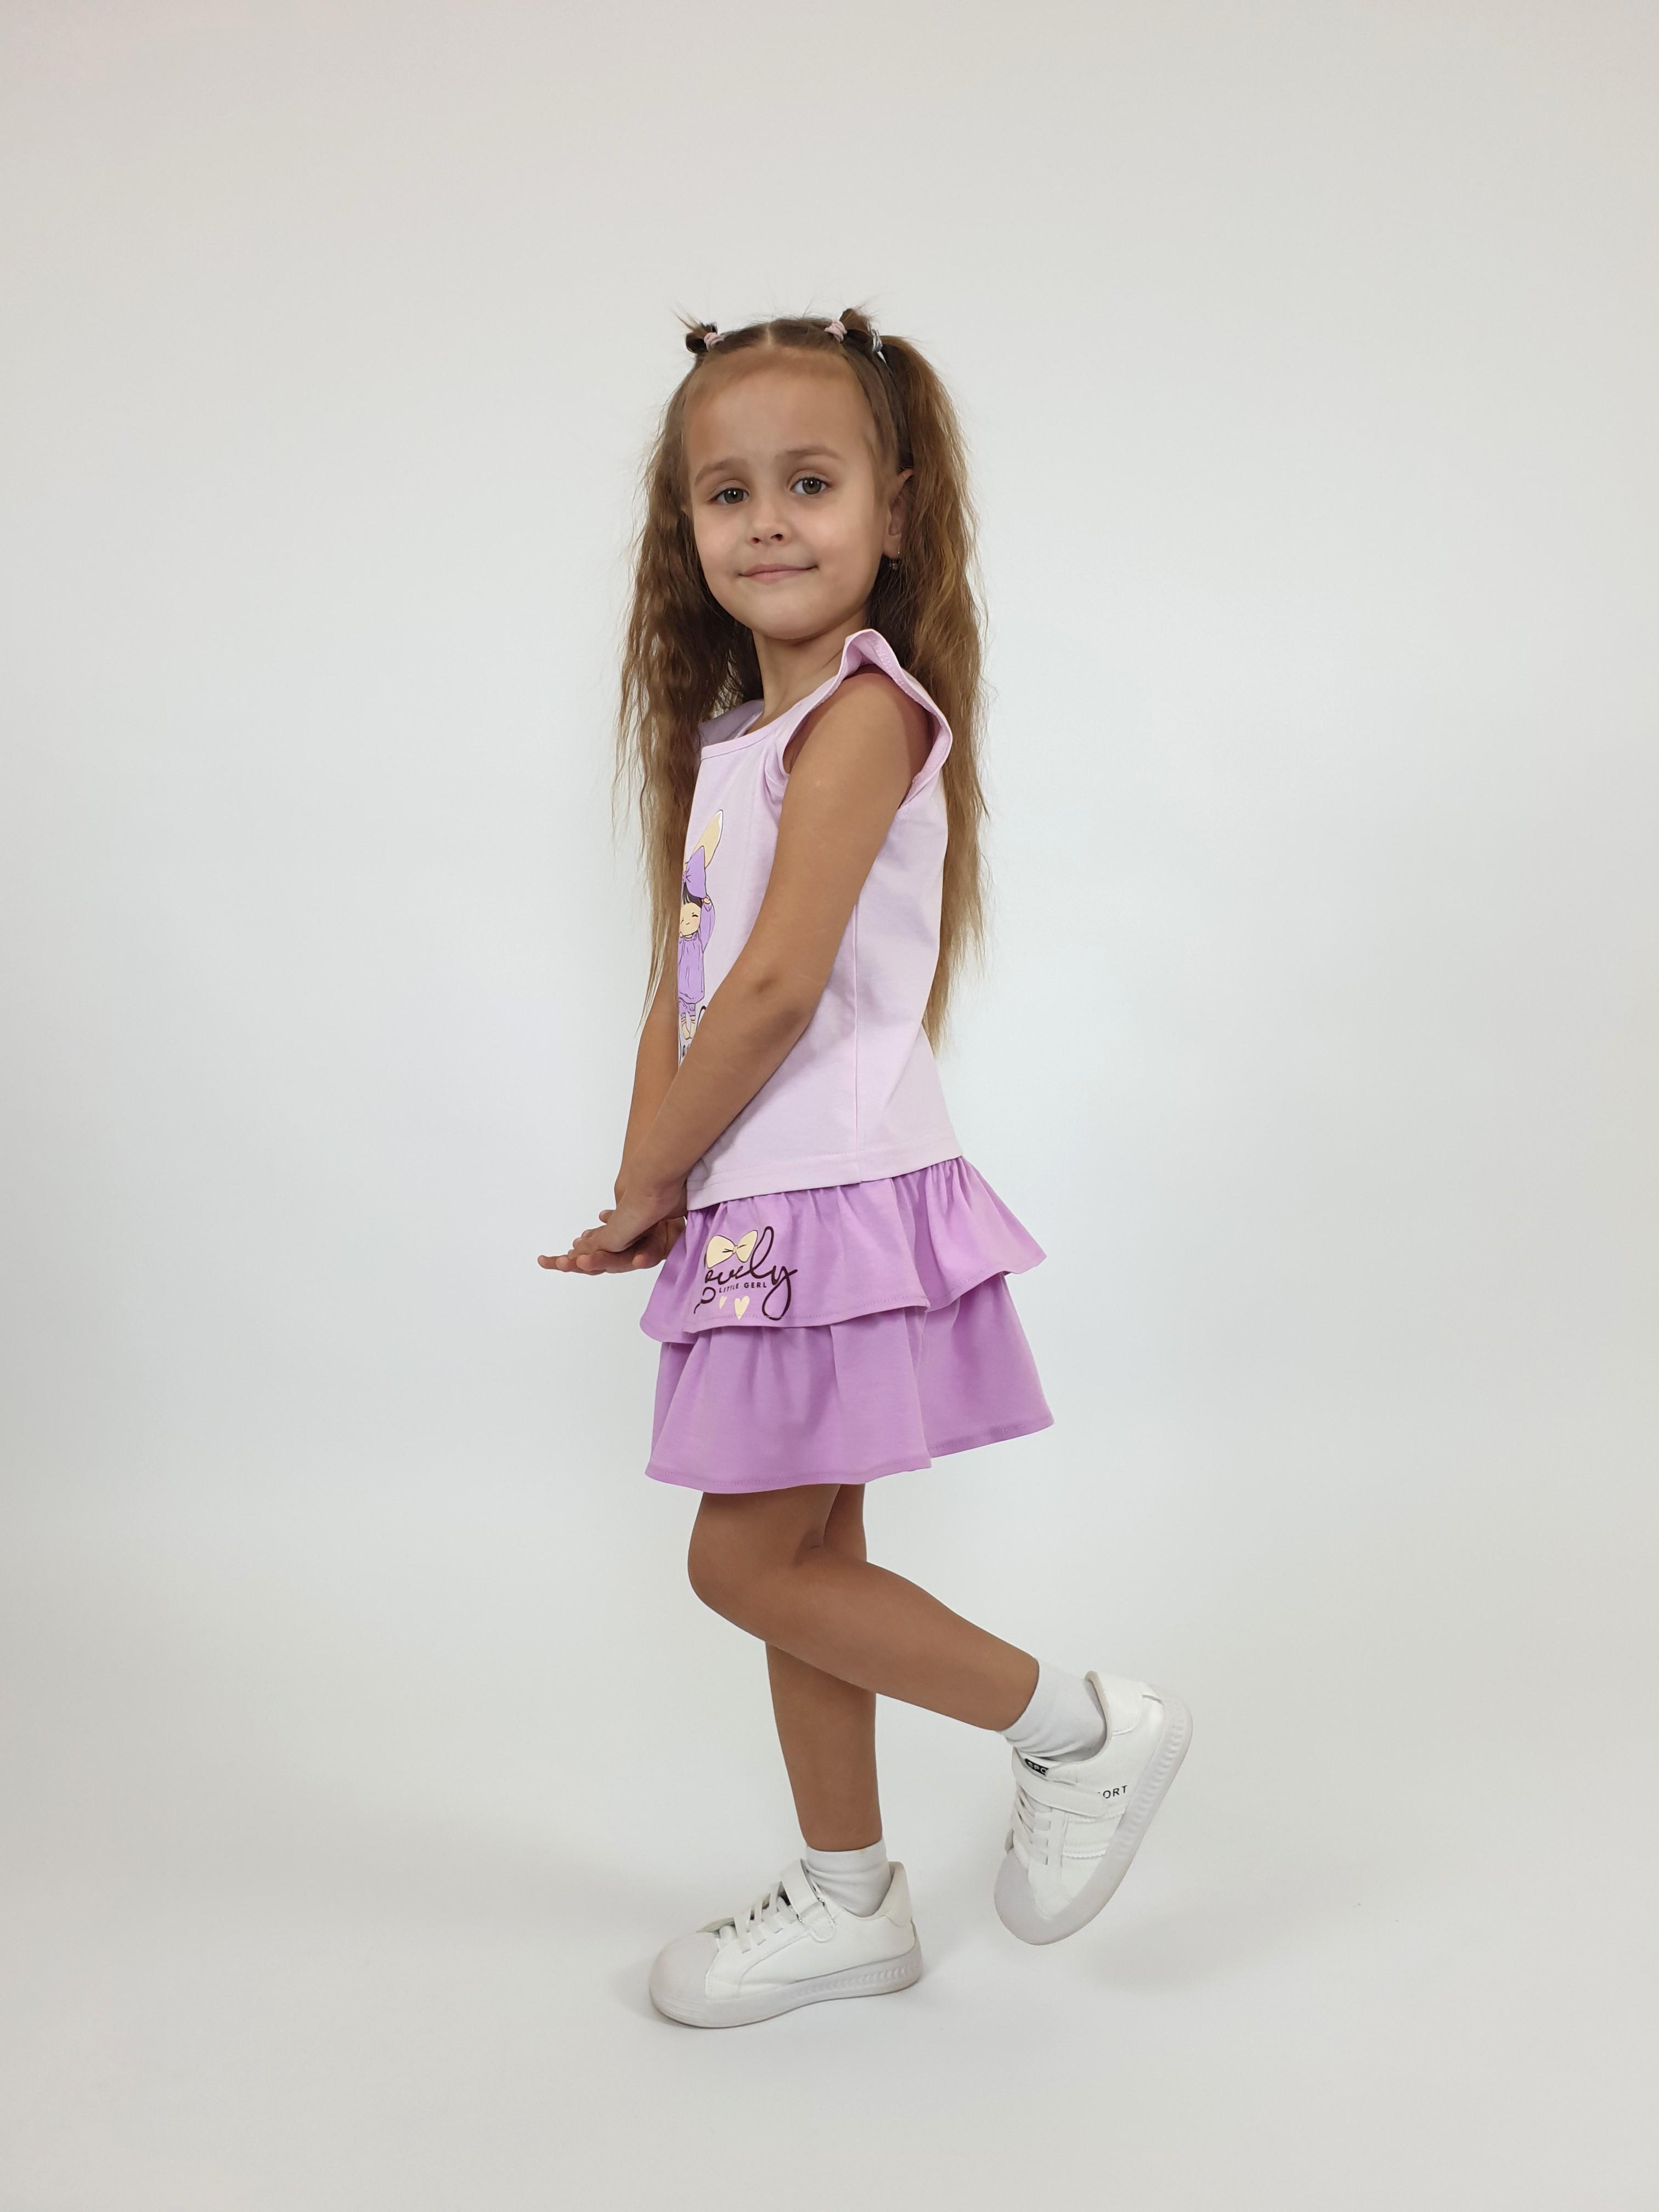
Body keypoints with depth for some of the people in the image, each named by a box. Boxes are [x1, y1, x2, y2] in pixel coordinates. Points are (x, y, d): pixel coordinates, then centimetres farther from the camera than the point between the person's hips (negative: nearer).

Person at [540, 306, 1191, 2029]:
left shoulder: (862, 710, -13)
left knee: (748, 1562, -2)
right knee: (802, 1559, 15)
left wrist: (651, 1185, -10)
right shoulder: (735, 733, 14)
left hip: (835, 1195, -9)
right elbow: (683, 983, 10)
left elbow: (777, 986, -21)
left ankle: (1085, 1726, 13)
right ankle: (848, 1902, 30)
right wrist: (653, 1184, -1)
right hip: (766, 1208, 9)